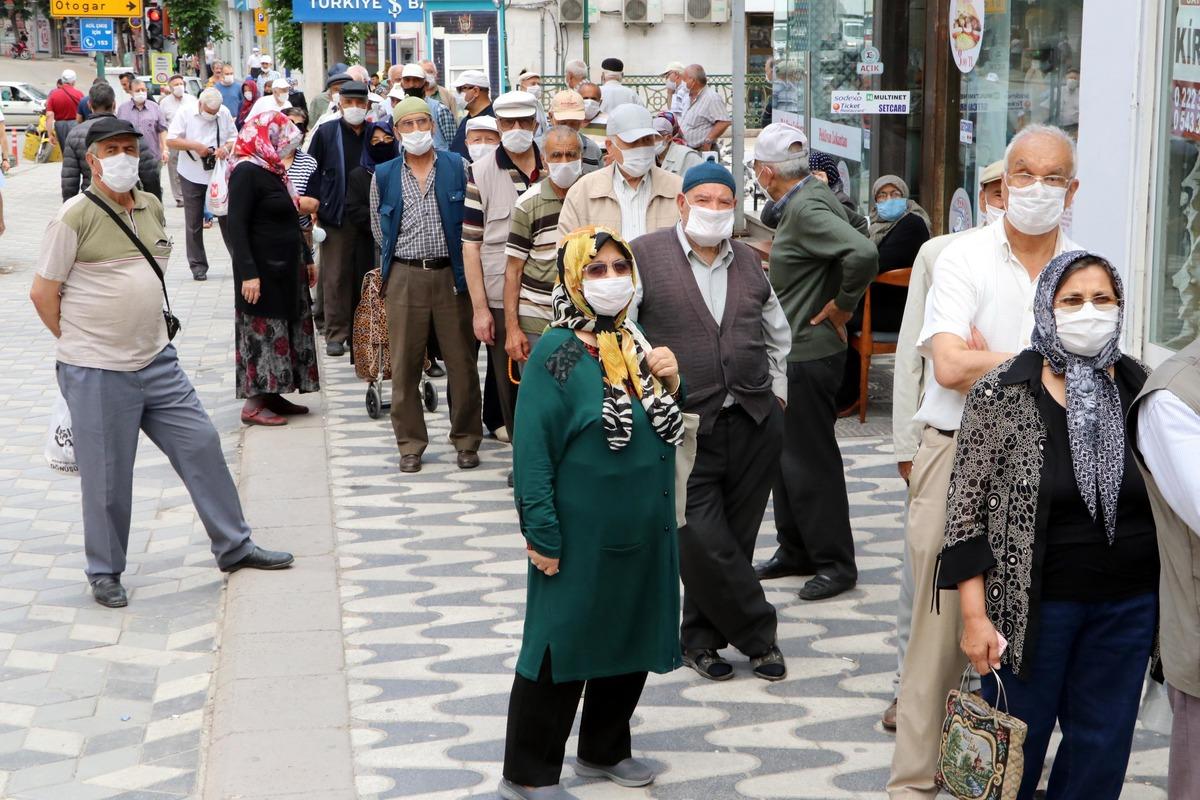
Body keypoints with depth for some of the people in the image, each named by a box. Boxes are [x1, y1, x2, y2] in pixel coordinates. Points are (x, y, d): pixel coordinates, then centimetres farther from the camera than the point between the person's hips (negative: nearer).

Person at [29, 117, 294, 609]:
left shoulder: (151, 207, 8)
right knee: (107, 476, 4)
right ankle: (105, 572, 21)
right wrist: (81, 341, -1)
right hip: (96, 373, -6)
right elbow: (43, 292, -8)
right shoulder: (76, 216, -12)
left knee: (201, 444, 8)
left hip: (157, 361, 6)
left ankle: (234, 547, 21)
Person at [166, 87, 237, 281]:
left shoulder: (224, 114, 1)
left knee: (227, 217, 1)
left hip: (218, 175, 1)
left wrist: (226, 148, -14)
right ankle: (198, 265, 13)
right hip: (192, 177, -1)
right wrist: (195, 146, -19)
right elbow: (170, 141, -7)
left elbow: (234, 138, 8)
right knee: (193, 223, 5)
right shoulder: (185, 113, -5)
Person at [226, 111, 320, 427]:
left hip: (286, 267, 9)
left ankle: (272, 394, 20)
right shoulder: (246, 172, -16)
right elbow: (236, 226, -20)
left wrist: (307, 258, 21)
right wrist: (248, 273, -25)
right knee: (262, 332, -4)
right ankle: (253, 404, 2)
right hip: (262, 268, -9)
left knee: (285, 329, 12)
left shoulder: (273, 170, 11)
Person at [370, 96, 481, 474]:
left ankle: (467, 440, 15)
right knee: (405, 365, 4)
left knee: (462, 361, 3)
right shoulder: (384, 176, 6)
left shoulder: (457, 167, 1)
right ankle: (410, 444, 15)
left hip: (451, 274, -1)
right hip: (405, 278, 1)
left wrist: (462, 264, 5)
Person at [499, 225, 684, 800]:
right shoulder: (556, 354, -14)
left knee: (632, 643, 17)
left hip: (644, 531, 7)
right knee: (562, 646, 3)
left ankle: (605, 750, 36)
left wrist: (670, 383, -1)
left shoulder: (638, 344, 7)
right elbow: (532, 450, -15)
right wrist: (541, 535, -18)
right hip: (582, 536, -7)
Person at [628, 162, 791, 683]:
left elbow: (778, 332, 26)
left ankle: (701, 637, 21)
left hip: (754, 421, 4)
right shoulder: (645, 255, -2)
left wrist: (776, 388, 19)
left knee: (734, 536, 6)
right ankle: (758, 634, 8)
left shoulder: (749, 262, 13)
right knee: (704, 541, -9)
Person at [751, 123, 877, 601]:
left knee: (809, 459, -3)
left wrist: (842, 306, -21)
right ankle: (796, 551, 28)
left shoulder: (807, 209, -21)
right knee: (787, 453, 17)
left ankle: (835, 564, 7)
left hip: (808, 354, -11)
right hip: (793, 350, 11)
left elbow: (863, 254, -35)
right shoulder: (806, 200, 10)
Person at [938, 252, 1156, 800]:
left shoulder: (1144, 389, 3)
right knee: (1015, 743, 8)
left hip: (1128, 606, 4)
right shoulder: (1000, 394, -8)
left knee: (1103, 747, 12)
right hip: (1033, 605, -3)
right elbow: (966, 508, -8)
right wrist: (976, 615, -12)